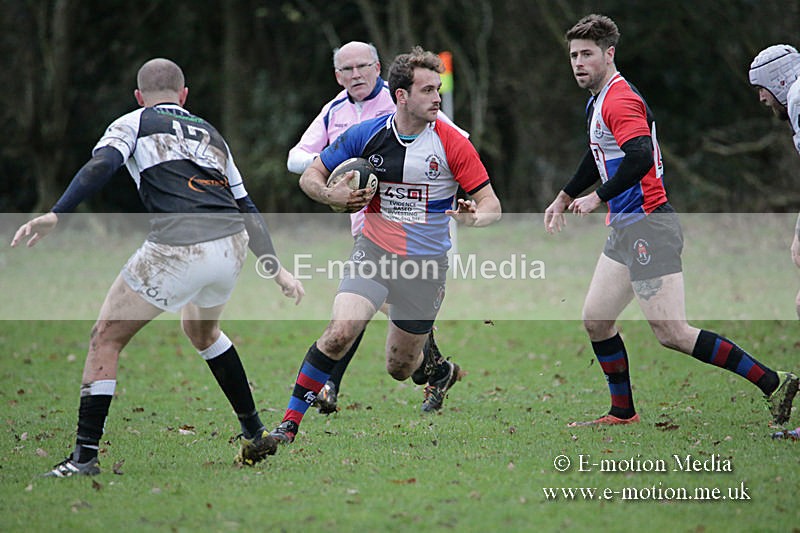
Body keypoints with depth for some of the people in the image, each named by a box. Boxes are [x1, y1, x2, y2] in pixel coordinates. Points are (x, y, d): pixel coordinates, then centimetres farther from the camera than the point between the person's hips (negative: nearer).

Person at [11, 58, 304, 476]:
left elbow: (101, 165, -7)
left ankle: (84, 456, -4)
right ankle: (256, 435, 35)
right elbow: (247, 209, 29)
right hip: (232, 244, 6)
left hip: (176, 250, -6)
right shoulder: (210, 133, 29)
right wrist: (276, 270, 33)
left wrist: (55, 215, -13)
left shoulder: (134, 123, 14)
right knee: (202, 331, 34)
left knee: (105, 339, 7)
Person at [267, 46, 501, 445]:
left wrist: (474, 216, -29)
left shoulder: (453, 144, -8)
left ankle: (440, 371, 46)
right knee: (341, 332, -24)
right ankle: (289, 423, -15)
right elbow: (310, 176, 5)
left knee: (399, 369, 9)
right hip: (373, 252, 0)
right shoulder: (366, 135, -5)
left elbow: (491, 204, -6)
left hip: (426, 264, 0)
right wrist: (331, 195, -17)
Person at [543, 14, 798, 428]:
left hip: (649, 227, -10)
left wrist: (598, 198, -24)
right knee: (595, 319, 12)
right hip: (626, 228, 10)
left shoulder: (619, 101, -15)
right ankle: (622, 412, 21)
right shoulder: (597, 102, 18)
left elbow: (640, 158, -30)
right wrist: (564, 198, 40)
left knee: (672, 334, -13)